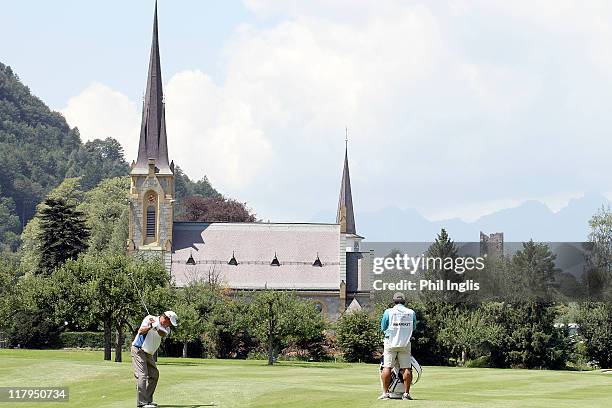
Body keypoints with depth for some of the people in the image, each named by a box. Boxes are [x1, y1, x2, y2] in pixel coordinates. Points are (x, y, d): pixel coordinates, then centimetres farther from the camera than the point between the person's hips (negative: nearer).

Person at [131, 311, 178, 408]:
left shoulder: (166, 328, 6)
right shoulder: (150, 318, -9)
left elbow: (163, 334, -17)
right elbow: (141, 331, -19)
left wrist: (155, 327, -35)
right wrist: (149, 326, -36)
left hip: (149, 354, 8)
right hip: (138, 350, -8)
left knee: (154, 375, 10)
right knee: (142, 375, -15)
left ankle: (148, 399, 19)